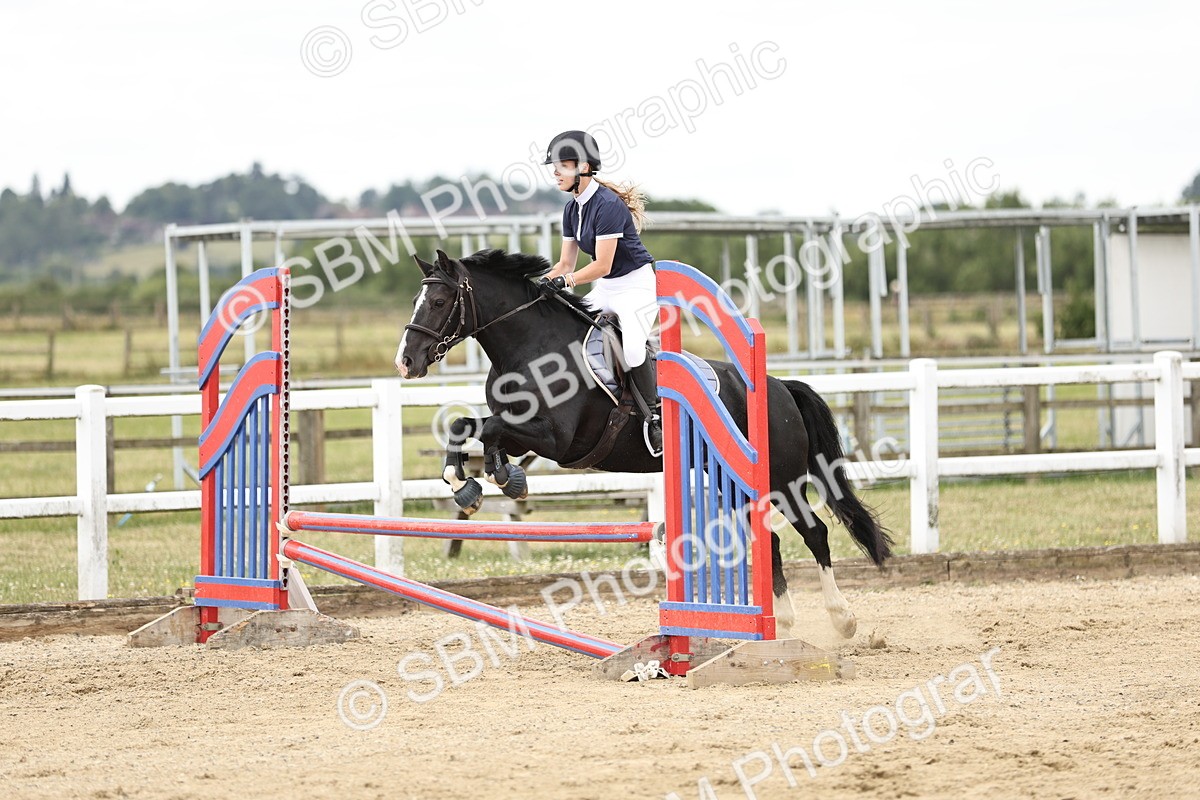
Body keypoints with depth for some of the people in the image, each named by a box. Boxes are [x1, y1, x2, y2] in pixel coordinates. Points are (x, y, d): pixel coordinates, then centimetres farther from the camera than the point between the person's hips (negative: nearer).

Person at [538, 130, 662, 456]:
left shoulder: (608, 205, -22)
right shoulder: (573, 209, 6)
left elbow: (602, 265, -24)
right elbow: (566, 264, 9)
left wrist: (563, 281, -26)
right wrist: (540, 283, -6)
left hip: (636, 285, -10)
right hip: (605, 289, 10)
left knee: (631, 343, -29)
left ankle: (656, 414, -15)